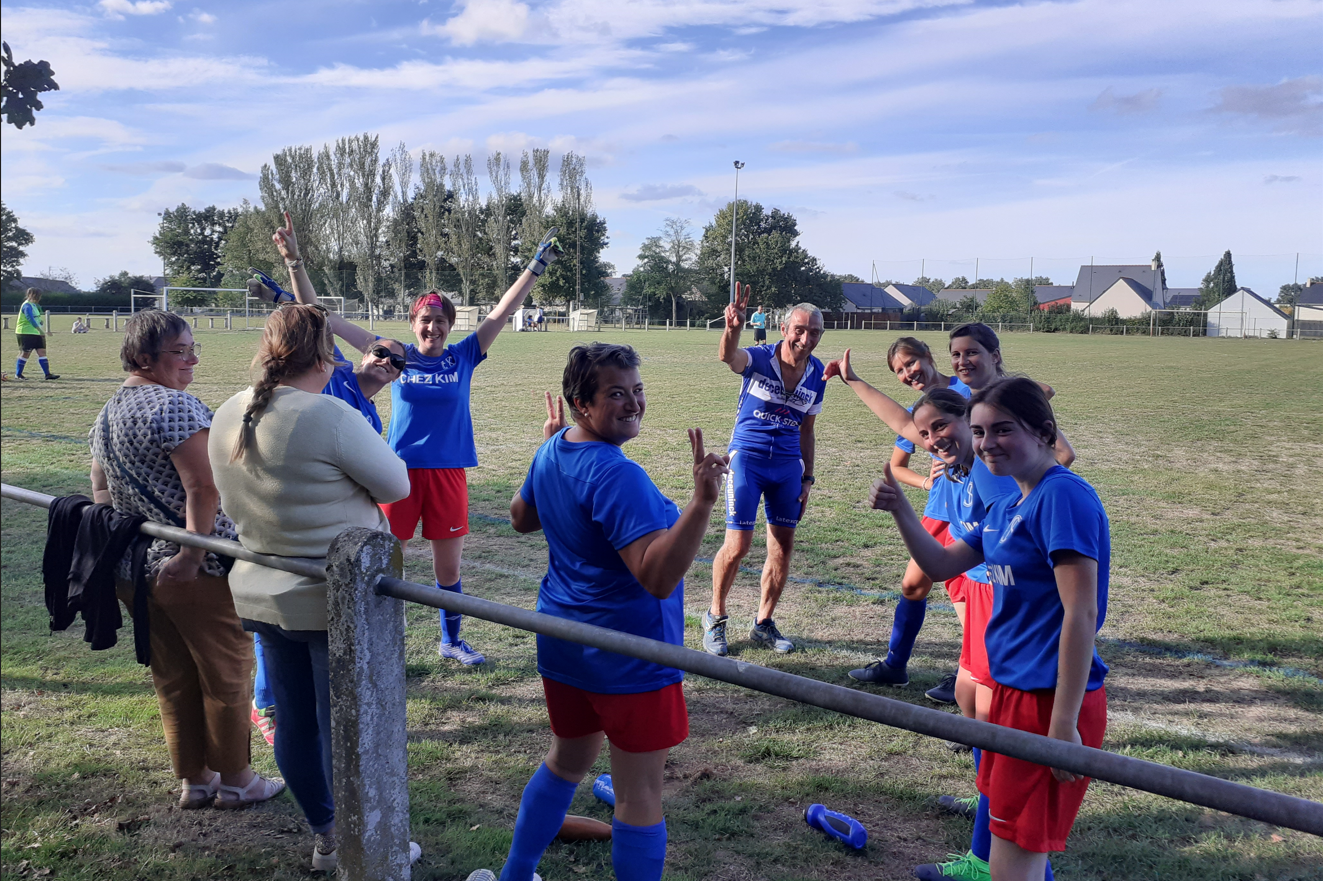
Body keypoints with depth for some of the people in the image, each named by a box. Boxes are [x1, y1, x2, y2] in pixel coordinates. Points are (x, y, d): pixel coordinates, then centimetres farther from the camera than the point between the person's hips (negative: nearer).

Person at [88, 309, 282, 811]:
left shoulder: (105, 415, 12)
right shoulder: (176, 406, -16)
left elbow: (101, 491, 16)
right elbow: (203, 489, -25)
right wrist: (192, 553, -22)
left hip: (131, 571, 9)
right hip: (197, 573, -8)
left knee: (173, 679, 18)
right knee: (225, 674, 8)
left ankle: (193, 780, 30)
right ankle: (234, 779, 21)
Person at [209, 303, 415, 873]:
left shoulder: (228, 417, 1)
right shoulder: (331, 417, -23)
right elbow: (397, 487, -14)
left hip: (260, 596, 7)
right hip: (334, 603, -7)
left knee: (294, 723, 18)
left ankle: (324, 837, 37)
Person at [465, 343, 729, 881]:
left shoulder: (552, 453, 2)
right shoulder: (616, 476, -26)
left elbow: (521, 519, 21)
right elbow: (658, 576, -33)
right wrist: (702, 502, -42)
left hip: (562, 648, 9)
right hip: (629, 656, -9)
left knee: (566, 760, 27)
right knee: (639, 794, 5)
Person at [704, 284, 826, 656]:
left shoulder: (817, 374, 3)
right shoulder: (758, 359, -12)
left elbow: (806, 431, 13)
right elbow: (728, 357, -36)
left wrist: (807, 478, 11)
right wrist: (732, 328, -58)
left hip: (788, 465, 5)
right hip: (747, 458, -5)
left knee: (783, 547, 7)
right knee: (737, 545, -8)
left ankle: (763, 623, 24)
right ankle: (715, 618, 15)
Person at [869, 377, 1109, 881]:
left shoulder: (1063, 496, -19)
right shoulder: (1007, 506, 10)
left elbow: (1081, 613, -22)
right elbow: (941, 564, 16)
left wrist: (1064, 722, -22)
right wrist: (898, 508, 1)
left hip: (1050, 700, -9)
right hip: (1011, 689, 9)